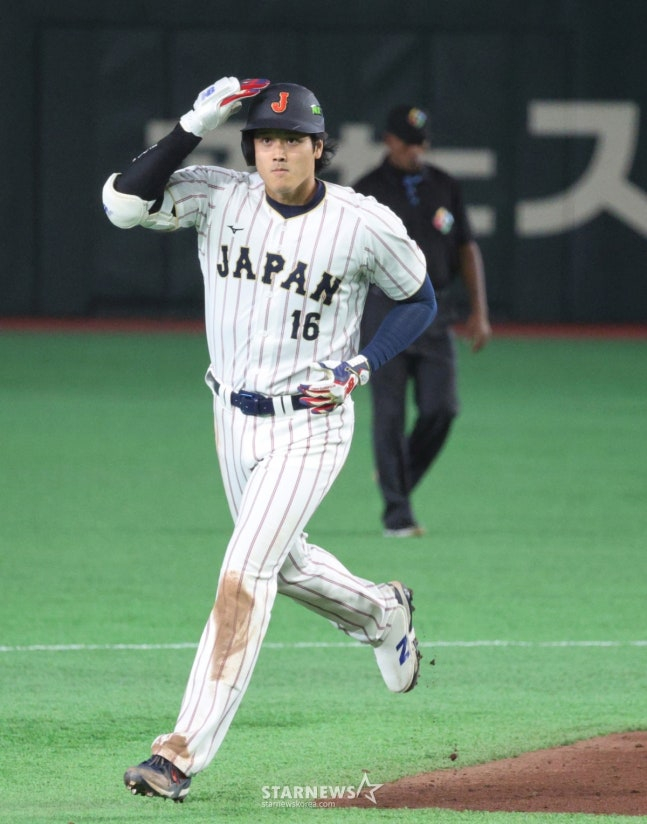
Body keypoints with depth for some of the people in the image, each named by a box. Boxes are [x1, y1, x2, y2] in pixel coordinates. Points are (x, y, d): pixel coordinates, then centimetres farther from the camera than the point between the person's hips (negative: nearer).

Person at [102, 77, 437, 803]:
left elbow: (419, 300, 2)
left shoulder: (366, 225, -14)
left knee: (244, 572, -15)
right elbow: (123, 202, -23)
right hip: (233, 415, 5)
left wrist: (360, 367, -13)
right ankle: (382, 615, 55)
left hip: (310, 425, -5)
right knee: (282, 562, 22)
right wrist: (195, 125, -28)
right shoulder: (219, 198, -9)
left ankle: (185, 752, -16)